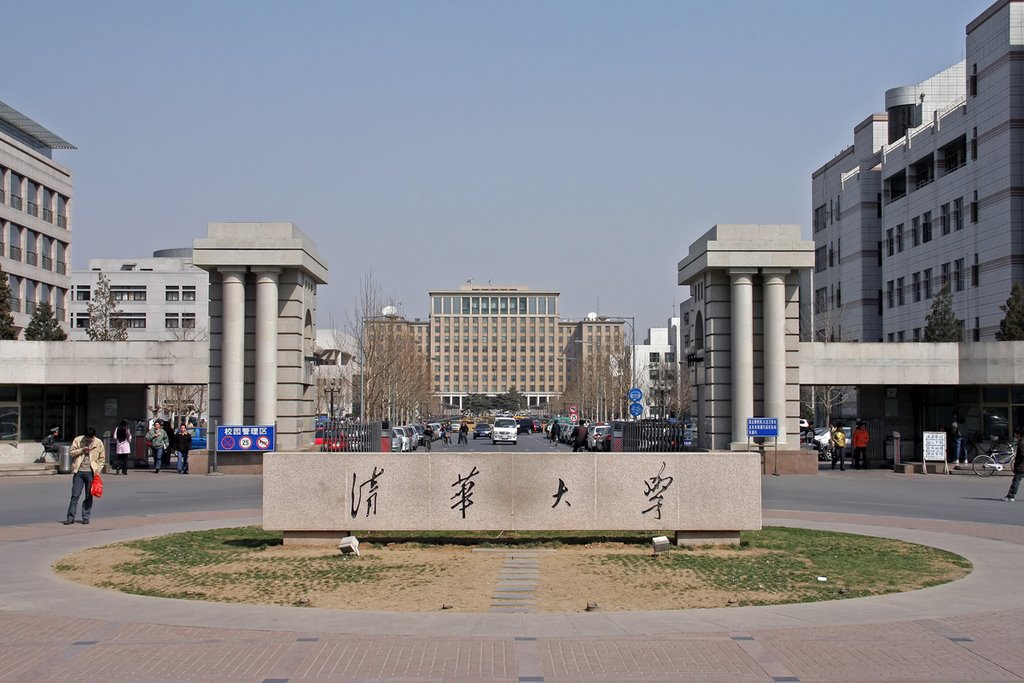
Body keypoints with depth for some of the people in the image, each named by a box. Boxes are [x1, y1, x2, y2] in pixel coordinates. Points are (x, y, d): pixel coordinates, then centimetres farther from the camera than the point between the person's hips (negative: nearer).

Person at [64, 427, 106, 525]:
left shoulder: (99, 443, 2)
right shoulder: (77, 440, 2)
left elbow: (102, 458, 8)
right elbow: (71, 452, 2)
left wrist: (98, 470, -1)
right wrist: (82, 450, -12)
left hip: (91, 472, 0)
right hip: (79, 472, 0)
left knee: (89, 496, 4)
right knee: (75, 495, -3)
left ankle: (86, 517, 13)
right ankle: (70, 518, 1)